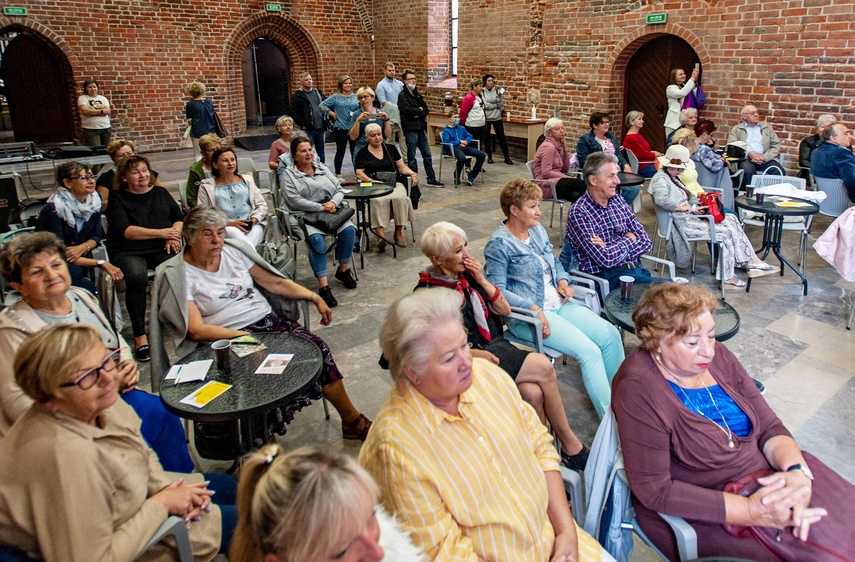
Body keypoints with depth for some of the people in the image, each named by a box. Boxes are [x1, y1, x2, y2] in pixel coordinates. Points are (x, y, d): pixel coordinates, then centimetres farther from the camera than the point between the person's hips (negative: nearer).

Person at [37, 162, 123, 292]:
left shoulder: (94, 201, -3)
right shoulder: (53, 209, -21)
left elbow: (96, 236, 6)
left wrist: (83, 248, -19)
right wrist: (101, 263, -31)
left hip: (79, 258, 5)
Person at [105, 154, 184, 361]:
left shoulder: (160, 192, 20)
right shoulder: (118, 199, 7)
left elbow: (179, 217, 17)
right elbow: (125, 231, -7)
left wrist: (173, 236, -4)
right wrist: (161, 232, -15)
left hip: (161, 249, 3)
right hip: (128, 252, -2)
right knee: (137, 276, -37)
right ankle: (140, 336, -26)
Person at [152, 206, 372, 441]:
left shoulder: (234, 251, 9)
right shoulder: (178, 274, -4)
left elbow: (276, 283, 12)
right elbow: (196, 330, -12)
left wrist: (314, 297, 2)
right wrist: (244, 337, -22)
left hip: (268, 321, 5)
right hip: (228, 340, -5)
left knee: (316, 347, -16)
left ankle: (352, 419, -3)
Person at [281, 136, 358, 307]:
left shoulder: (322, 168, 17)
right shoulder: (288, 174, 2)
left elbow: (339, 190, 13)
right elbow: (295, 200, -12)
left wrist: (333, 203, -10)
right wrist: (321, 207, -17)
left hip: (331, 211, 5)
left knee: (349, 229, -22)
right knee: (316, 239, -33)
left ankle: (344, 270, -1)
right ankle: (323, 286, -32)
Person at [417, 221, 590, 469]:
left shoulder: (467, 274, 9)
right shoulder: (427, 293, -8)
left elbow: (504, 310, 13)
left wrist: (482, 281, -1)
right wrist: (473, 354, -21)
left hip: (497, 345, 6)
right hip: (471, 358, -6)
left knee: (533, 393, -25)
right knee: (543, 367, -20)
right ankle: (570, 444, -3)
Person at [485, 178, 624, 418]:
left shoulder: (538, 230, 11)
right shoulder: (499, 243, -12)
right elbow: (498, 290, -18)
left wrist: (563, 280, 3)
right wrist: (534, 309, -25)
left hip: (558, 304, 8)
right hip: (527, 315, -8)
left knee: (610, 334, -8)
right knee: (589, 351, -21)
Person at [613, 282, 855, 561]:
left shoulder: (719, 357, -3)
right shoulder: (638, 389, -23)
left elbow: (769, 426, 3)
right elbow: (655, 491, -22)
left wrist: (797, 470, -19)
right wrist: (750, 511, -26)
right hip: (703, 510, -6)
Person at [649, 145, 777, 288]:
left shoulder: (671, 177, 17)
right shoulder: (660, 179, -16)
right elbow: (661, 199, -37)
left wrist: (693, 209, 5)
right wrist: (681, 207, -27)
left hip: (688, 216, 11)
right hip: (681, 224, -11)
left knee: (731, 219, 2)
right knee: (724, 231, -16)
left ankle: (751, 261, 1)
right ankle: (726, 276, -10)